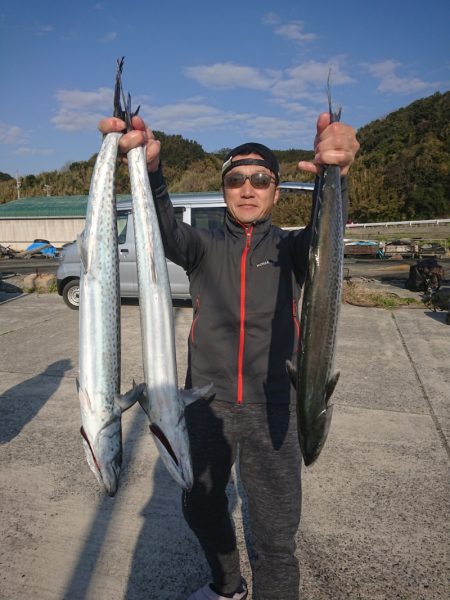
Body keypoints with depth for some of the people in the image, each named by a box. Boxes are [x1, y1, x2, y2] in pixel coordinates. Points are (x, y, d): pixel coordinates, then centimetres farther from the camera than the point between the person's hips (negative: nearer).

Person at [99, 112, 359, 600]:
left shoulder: (288, 249, 0)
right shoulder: (205, 248, 3)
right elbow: (165, 229, -18)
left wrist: (334, 175, -44)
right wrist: (149, 168, -39)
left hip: (271, 408, -2)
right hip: (206, 402, 3)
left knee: (275, 537, 4)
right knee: (200, 507, 21)